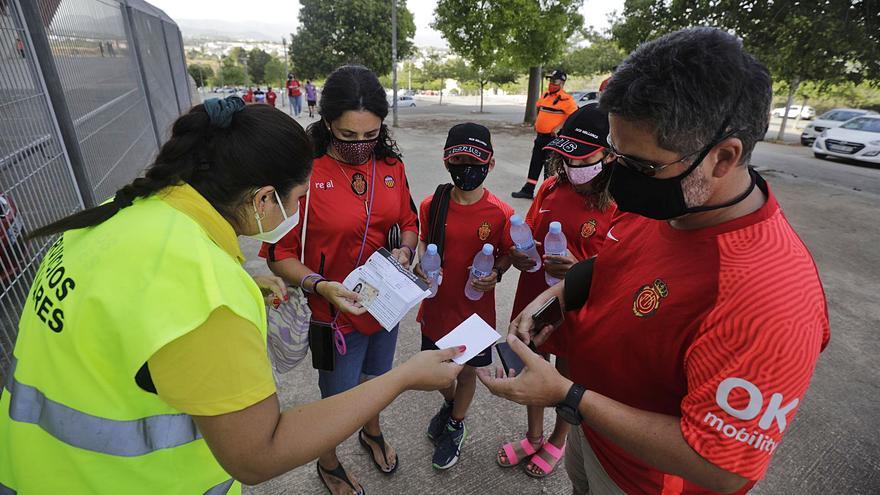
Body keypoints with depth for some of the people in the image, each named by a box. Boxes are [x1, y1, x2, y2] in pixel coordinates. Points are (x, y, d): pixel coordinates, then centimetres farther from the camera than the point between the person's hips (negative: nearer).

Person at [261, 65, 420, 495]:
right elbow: (279, 253, -15)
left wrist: (405, 250, -15)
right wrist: (321, 286, -30)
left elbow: (409, 223, 5)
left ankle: (372, 433, 62)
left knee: (377, 379, 29)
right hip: (335, 312, -4)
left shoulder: (390, 164, -7)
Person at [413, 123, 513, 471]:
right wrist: (423, 265, -12)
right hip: (436, 306, 2)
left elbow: (507, 254, -2)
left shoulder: (500, 213, -16)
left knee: (467, 371, 18)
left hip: (475, 310, -2)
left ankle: (455, 426, 48)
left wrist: (496, 274, -21)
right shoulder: (431, 205, -10)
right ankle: (449, 403, 57)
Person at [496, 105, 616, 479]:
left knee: (569, 379, 19)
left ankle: (557, 442, 49)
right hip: (534, 301, 5)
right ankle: (533, 437, 49)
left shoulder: (619, 209, -18)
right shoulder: (551, 187, -4)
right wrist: (519, 256, -14)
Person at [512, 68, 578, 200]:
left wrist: (558, 128, -23)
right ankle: (528, 190, 21)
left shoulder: (566, 99, -13)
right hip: (540, 135, 8)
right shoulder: (545, 95, 11)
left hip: (553, 138, -8)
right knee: (535, 163, 12)